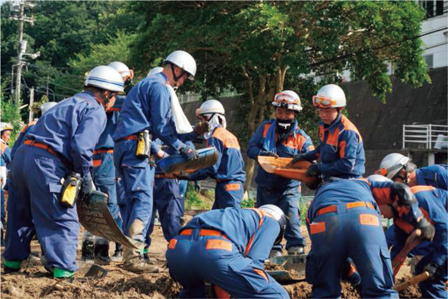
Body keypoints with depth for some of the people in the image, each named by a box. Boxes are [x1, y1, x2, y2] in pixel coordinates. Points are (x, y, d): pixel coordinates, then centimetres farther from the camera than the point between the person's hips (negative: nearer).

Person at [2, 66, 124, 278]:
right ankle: (62, 269, -3)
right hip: (46, 163, -9)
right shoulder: (96, 111, -2)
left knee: (21, 214, 23)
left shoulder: (70, 103, 26)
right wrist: (85, 178, -3)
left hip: (22, 154, 9)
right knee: (64, 221, 0)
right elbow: (81, 147, -17)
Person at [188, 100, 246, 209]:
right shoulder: (231, 136, 18)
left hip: (226, 187, -9)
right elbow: (241, 163, 19)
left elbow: (211, 167, -15)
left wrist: (190, 177, -9)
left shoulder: (215, 138, -9)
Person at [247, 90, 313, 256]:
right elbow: (251, 148, -1)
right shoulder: (265, 128, 2)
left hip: (289, 187, -3)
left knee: (291, 217, -14)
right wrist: (262, 154, -23)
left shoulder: (302, 138, -4)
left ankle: (296, 248, -4)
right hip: (265, 186, 3)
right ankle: (273, 249, 20)